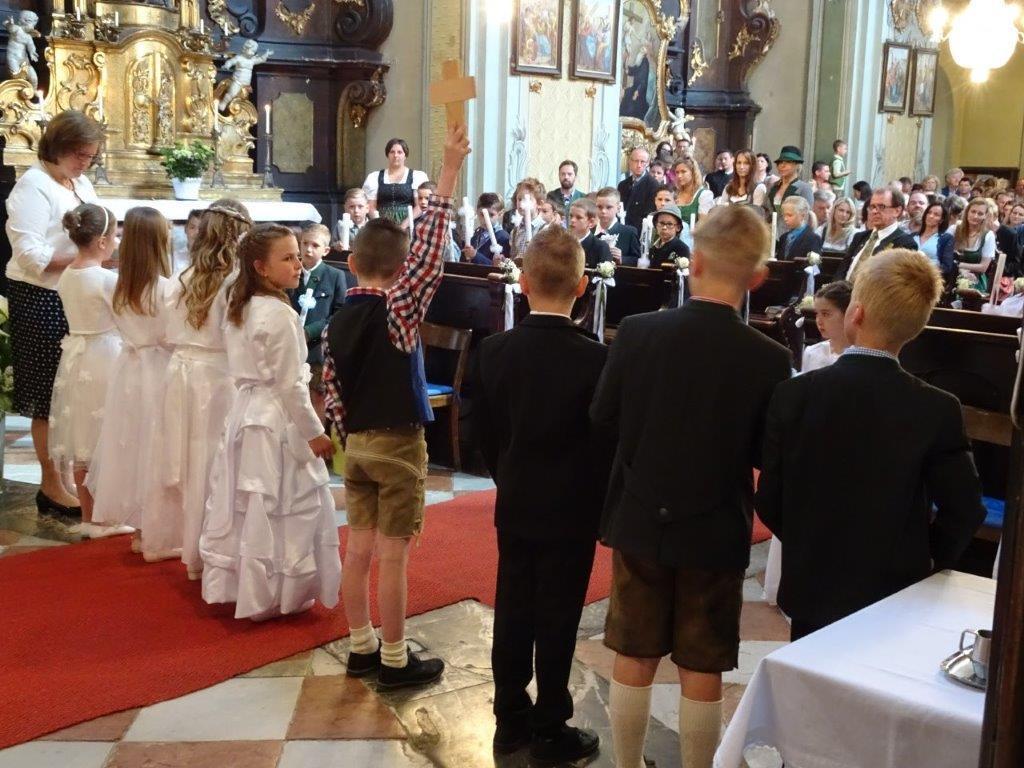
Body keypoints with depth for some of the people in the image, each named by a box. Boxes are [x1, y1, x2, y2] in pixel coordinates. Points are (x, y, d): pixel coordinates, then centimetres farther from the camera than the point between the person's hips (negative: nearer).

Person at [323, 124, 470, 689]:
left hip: (356, 444, 6)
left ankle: (362, 648, 23)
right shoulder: (397, 308, -15)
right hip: (398, 445, -6)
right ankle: (394, 661, 8)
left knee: (359, 547, 12)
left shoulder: (336, 322, 3)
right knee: (393, 555, 0)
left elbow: (333, 395, 6)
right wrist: (449, 171, -23)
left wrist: (350, 439, 17)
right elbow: (431, 253, -22)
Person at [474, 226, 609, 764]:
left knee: (512, 613, 14)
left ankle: (510, 720, 26)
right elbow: (605, 442, -12)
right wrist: (602, 504, 2)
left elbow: (484, 432, 3)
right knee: (558, 621, 6)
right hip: (572, 511, -4)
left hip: (513, 506, 4)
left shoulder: (493, 351, -6)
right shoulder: (595, 359, -18)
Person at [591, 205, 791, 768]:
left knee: (633, 661, 16)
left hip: (640, 520, 2)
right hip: (715, 531, -1)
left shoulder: (637, 332, -13)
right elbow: (767, 453, -5)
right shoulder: (769, 359, -16)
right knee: (702, 673, 12)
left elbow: (603, 418, -2)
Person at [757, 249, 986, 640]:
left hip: (812, 590, 1)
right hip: (897, 596, 0)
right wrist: (926, 562, 9)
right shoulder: (938, 410, -14)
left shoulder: (793, 394, -12)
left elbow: (769, 502, -6)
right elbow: (964, 510, -9)